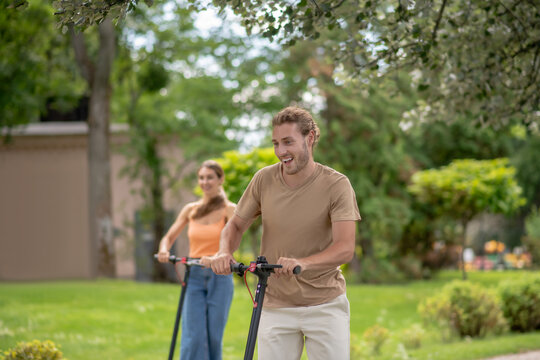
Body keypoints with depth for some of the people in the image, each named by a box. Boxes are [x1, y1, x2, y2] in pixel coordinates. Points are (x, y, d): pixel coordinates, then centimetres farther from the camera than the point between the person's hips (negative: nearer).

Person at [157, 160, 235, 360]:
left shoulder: (229, 209, 0)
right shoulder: (191, 210, 10)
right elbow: (169, 237, 12)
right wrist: (164, 250, -12)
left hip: (220, 277, -2)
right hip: (194, 276, 2)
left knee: (214, 335, 3)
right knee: (193, 337, -6)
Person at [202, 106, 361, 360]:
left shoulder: (336, 185, -12)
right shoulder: (264, 179, -2)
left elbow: (345, 248, -20)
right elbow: (236, 224, 9)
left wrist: (301, 263, -38)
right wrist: (224, 252, -15)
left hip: (325, 304, -2)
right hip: (275, 306, 2)